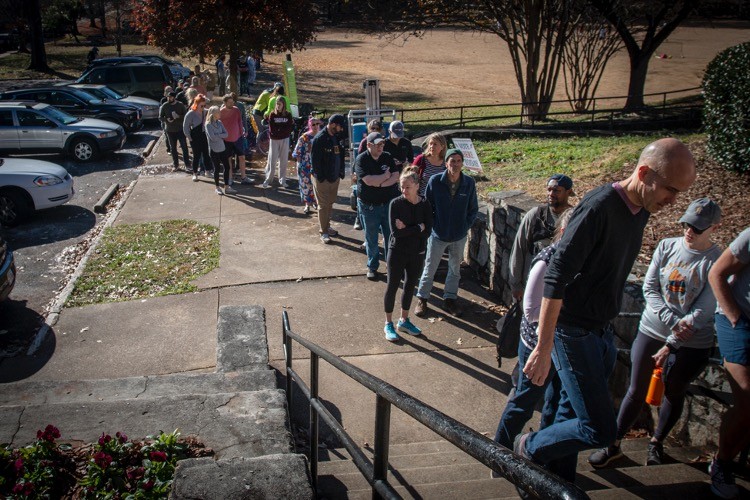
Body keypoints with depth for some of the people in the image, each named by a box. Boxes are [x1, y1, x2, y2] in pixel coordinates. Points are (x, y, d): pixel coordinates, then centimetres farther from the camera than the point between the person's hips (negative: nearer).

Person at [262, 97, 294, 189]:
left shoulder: (288, 115, 0)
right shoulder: (272, 115, -3)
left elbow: (291, 127, -7)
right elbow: (272, 129, -9)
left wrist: (278, 129, -12)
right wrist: (284, 128, -10)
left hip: (285, 140, 1)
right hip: (274, 140, -1)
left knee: (283, 160, 7)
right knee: (272, 160, 0)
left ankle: (282, 180, 16)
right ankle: (268, 179, 10)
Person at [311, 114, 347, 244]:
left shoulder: (336, 137, 5)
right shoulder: (319, 139, -19)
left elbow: (340, 155, 13)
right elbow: (314, 159, -19)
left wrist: (340, 172, 6)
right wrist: (320, 177, -18)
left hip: (335, 177, 7)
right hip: (323, 178, -7)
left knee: (330, 203, 18)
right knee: (323, 205, 2)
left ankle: (327, 226, 33)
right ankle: (323, 232, 11)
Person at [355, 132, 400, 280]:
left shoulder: (387, 158, 2)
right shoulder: (361, 160, -11)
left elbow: (396, 177, -8)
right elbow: (369, 180, -23)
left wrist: (379, 183, -20)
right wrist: (386, 176, -11)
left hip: (388, 203, 3)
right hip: (369, 205, -3)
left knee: (391, 236, 11)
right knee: (371, 239, 9)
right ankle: (372, 267, 25)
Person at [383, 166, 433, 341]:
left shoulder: (425, 205, -5)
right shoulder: (395, 204, -14)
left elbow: (428, 232, -14)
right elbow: (395, 232, -22)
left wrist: (406, 229, -21)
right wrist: (418, 228, -17)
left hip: (417, 253, 3)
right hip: (397, 252, -3)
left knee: (410, 286, 16)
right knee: (393, 286, 8)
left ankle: (404, 321, 34)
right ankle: (388, 323, 23)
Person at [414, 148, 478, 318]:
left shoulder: (469, 183, -9)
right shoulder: (435, 181, -14)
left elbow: (473, 209, 3)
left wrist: (466, 226, -4)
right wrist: (432, 224, -6)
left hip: (459, 236, 2)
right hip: (438, 234, -2)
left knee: (455, 269, 17)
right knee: (429, 268, 10)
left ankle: (450, 299, 34)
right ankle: (422, 299, 26)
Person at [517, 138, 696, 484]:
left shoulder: (640, 212, 6)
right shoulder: (599, 206, -21)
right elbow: (556, 278, -25)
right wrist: (543, 347, -26)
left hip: (602, 332, 8)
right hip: (573, 333, -8)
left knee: (572, 415, 17)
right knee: (599, 429, -7)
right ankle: (530, 447, 16)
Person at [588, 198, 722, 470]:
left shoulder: (717, 262, -11)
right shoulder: (667, 246, -3)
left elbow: (702, 312, -13)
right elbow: (649, 288, -4)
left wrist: (670, 345, -16)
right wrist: (672, 321, -18)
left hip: (692, 345, -1)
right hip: (652, 331, 2)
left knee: (674, 394, 16)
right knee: (636, 391, 7)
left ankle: (656, 444, 37)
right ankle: (614, 444, 19)